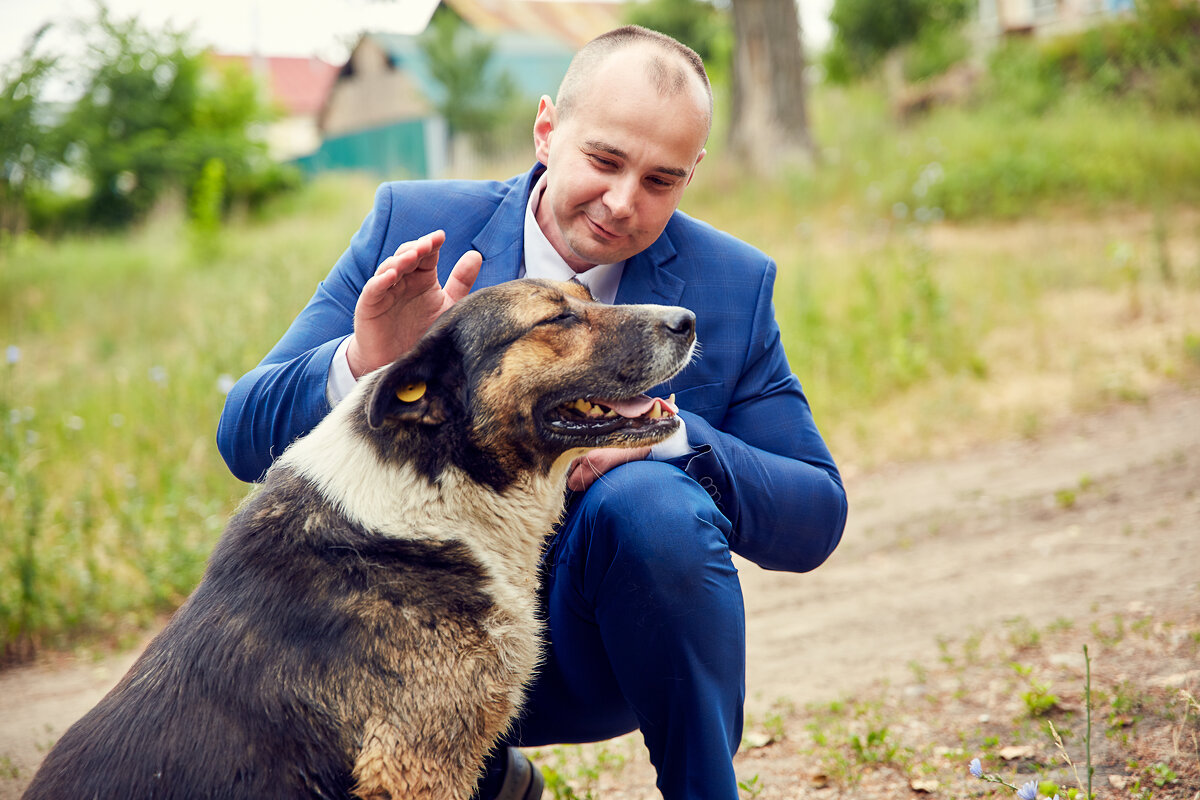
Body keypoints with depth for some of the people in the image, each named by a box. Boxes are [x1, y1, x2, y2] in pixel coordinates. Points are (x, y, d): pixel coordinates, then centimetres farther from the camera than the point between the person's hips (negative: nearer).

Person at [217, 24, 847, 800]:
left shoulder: (732, 286, -3)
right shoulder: (413, 225, -5)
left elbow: (818, 517, -6)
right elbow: (245, 435, -7)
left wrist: (664, 437, -25)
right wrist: (363, 363, -30)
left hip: (591, 648, -2)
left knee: (651, 500, -30)